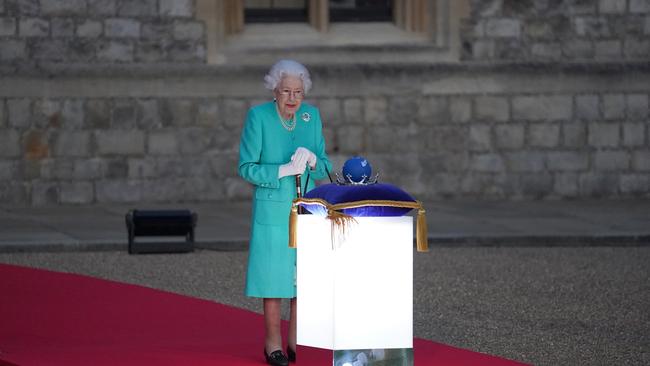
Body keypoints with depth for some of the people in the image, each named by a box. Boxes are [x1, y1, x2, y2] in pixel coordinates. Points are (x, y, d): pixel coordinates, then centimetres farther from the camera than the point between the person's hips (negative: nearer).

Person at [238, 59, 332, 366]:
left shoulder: (311, 116, 3)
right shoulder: (258, 116, -9)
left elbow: (324, 167, 7)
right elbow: (247, 168, -9)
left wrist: (312, 160, -16)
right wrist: (283, 170, -21)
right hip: (272, 208, -4)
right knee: (275, 274, -2)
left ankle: (296, 341, 16)